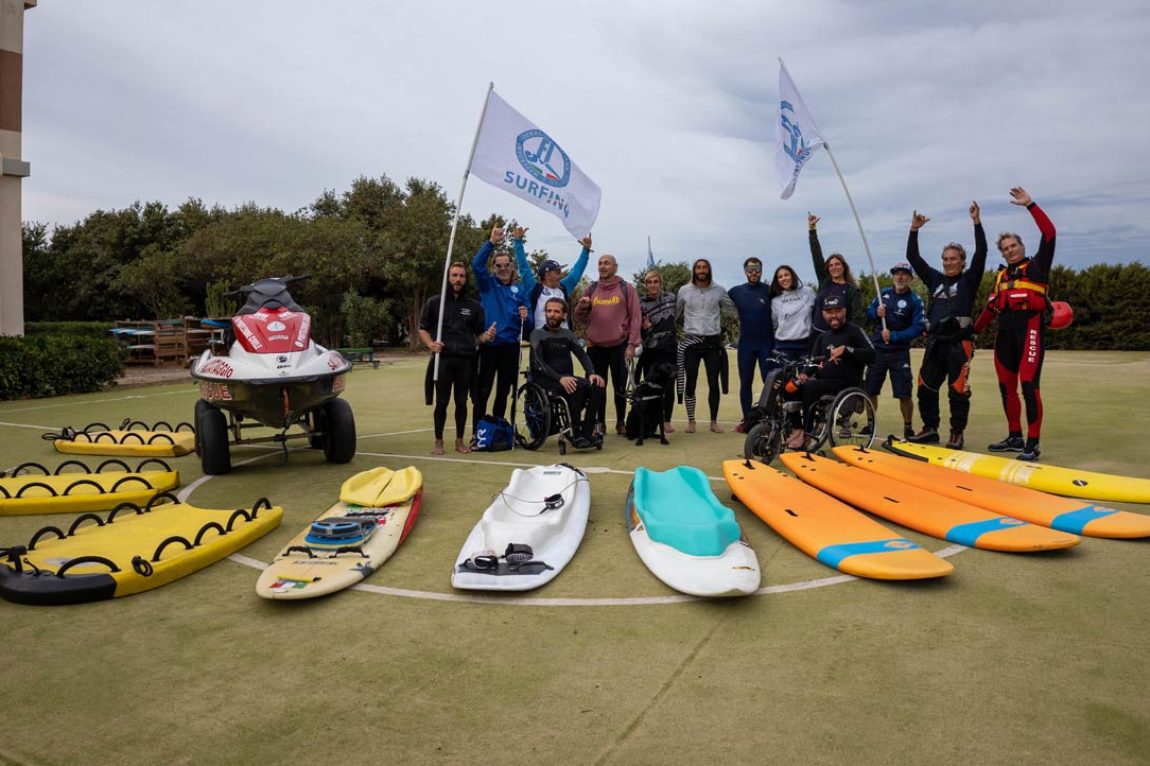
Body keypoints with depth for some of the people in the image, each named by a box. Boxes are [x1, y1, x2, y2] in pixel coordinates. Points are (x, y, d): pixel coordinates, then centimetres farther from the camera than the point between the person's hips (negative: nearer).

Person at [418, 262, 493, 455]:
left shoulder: (474, 306, 12)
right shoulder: (434, 302, 6)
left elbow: (478, 335, 14)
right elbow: (423, 329, 7)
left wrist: (486, 336, -9)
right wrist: (431, 344, -12)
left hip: (466, 361, 2)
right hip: (443, 359, -2)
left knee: (461, 402, 6)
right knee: (441, 402, 1)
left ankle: (459, 441, 17)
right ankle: (438, 441, 12)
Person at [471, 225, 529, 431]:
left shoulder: (519, 289, 9)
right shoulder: (487, 283, 3)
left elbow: (528, 320, 10)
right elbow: (476, 264, -15)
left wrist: (525, 317, -14)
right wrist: (491, 243, -25)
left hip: (510, 346, 3)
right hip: (488, 345, -3)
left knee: (503, 391, 11)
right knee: (482, 391, -3)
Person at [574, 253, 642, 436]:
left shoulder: (627, 289, 1)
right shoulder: (591, 289, 10)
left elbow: (635, 318, -3)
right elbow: (580, 318, 13)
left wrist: (632, 344, -10)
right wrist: (581, 306, -9)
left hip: (619, 346, -3)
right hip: (595, 346, 3)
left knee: (620, 387, 4)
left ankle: (621, 423, 16)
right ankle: (599, 423, 17)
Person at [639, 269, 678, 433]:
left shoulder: (671, 298, 4)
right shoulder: (641, 304, 0)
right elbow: (639, 333, -1)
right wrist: (645, 328, -19)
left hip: (670, 350, 1)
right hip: (651, 352, -1)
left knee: (668, 387, 1)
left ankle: (667, 421, 14)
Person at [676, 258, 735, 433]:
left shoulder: (719, 290, 2)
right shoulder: (684, 290, 3)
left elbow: (733, 307, 11)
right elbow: (675, 313, 9)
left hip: (713, 342, 0)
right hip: (691, 342, 0)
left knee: (714, 384, 2)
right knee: (690, 384, 3)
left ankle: (714, 421, 13)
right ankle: (691, 421, 14)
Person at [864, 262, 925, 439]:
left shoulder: (915, 301, -8)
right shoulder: (884, 293, 5)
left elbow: (918, 328, -14)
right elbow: (869, 311, 12)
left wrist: (894, 336, -20)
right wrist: (876, 313, -10)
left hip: (899, 353, -4)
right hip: (877, 349, 4)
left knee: (904, 394, -5)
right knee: (870, 391, 10)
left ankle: (908, 427, 14)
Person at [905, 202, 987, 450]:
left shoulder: (968, 280, 5)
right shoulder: (935, 278, 16)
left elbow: (981, 253, -8)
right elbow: (912, 257, 12)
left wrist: (977, 223, -12)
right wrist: (914, 230, 4)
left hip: (959, 342, -4)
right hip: (935, 342, 5)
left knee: (958, 390, -4)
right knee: (925, 387, 4)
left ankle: (957, 434, 6)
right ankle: (930, 429, 16)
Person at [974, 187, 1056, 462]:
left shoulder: (1036, 266, 6)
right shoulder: (1002, 275, 20)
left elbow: (1049, 234, -7)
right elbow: (991, 307, 23)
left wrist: (1030, 205, -8)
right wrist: (974, 330, 20)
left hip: (1030, 328, -6)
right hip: (1005, 331, 6)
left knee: (1029, 384, -13)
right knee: (1006, 387, 8)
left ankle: (1033, 444, -10)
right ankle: (1015, 437, 18)